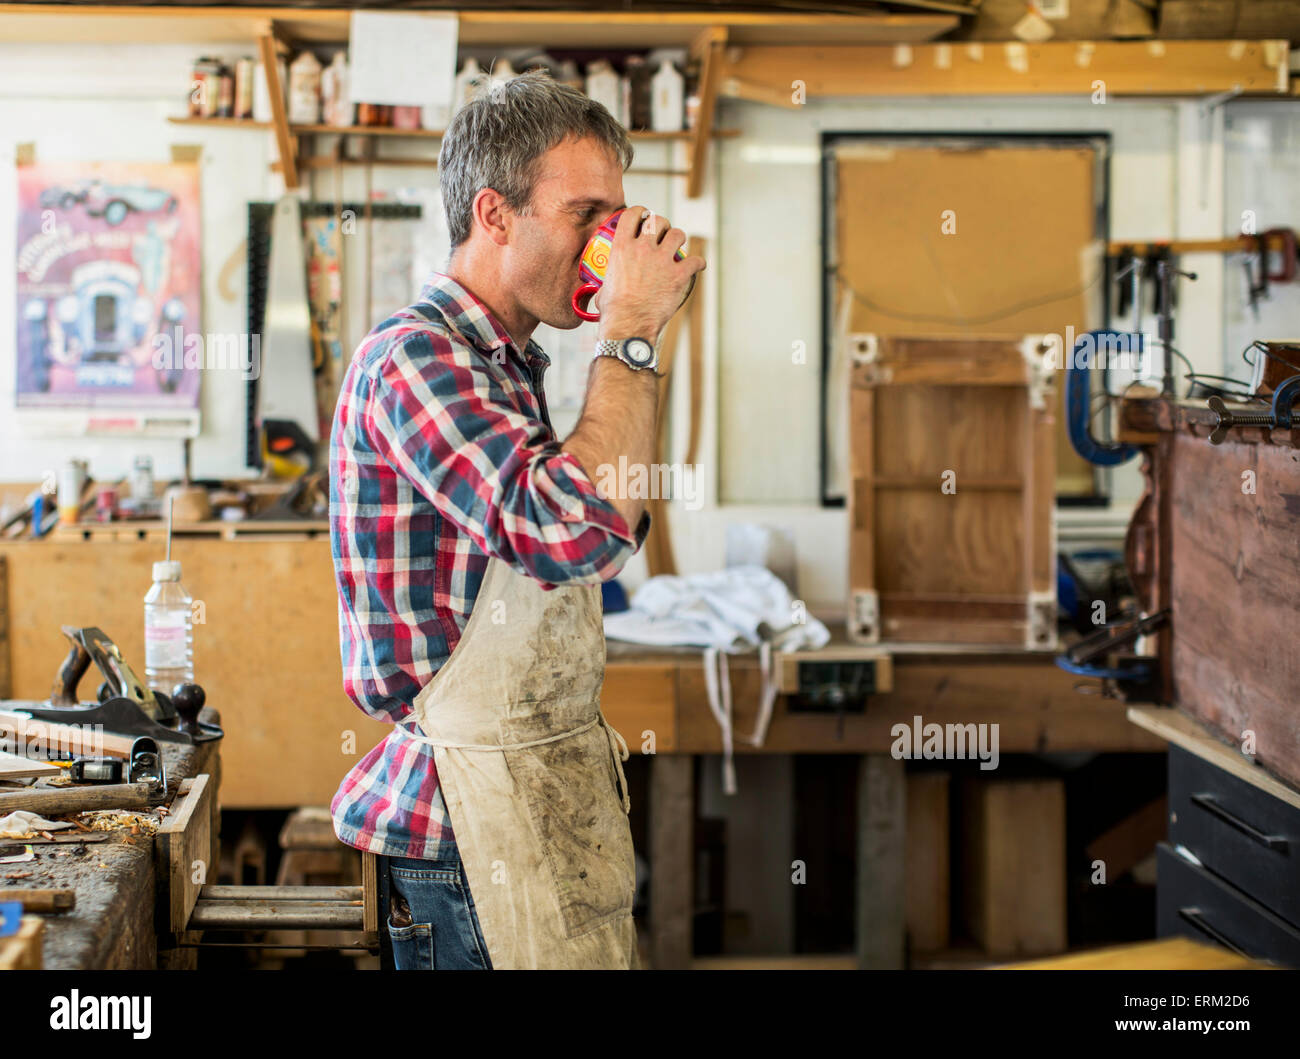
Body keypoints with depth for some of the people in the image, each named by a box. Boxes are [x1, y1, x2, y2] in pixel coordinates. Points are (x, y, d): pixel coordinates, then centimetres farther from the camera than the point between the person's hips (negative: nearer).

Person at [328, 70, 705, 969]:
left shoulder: (507, 366, 16)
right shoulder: (411, 359, -15)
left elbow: (607, 546, 22)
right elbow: (577, 531, -29)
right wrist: (630, 332, -20)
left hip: (558, 785, 9)